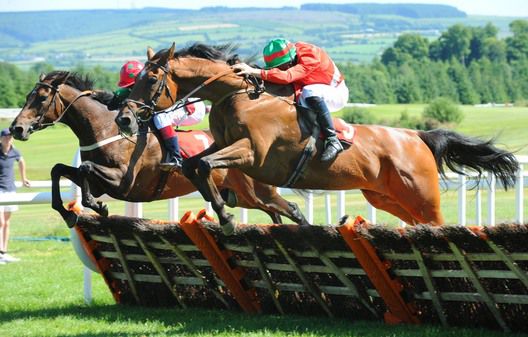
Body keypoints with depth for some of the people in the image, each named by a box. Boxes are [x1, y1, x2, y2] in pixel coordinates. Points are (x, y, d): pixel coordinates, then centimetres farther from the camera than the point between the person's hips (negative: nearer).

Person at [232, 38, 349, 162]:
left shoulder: (310, 57, -32)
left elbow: (287, 76, -46)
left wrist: (254, 71, -50)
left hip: (336, 94, -8)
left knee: (310, 92, -38)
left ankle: (332, 141, -33)